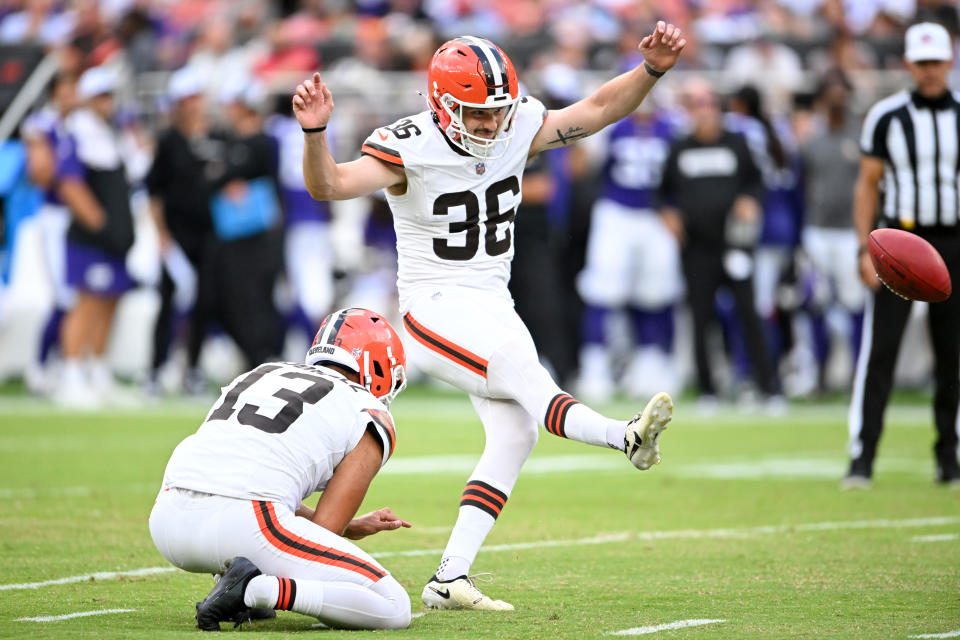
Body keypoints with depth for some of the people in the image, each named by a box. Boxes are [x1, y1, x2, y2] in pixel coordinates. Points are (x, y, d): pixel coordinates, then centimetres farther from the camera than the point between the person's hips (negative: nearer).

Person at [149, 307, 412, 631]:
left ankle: (244, 586, 17)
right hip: (245, 526, -7)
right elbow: (322, 533, 4)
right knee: (392, 609, 0)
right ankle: (258, 589, -15)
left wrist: (350, 526, 42)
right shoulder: (370, 419, 13)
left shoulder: (262, 374, 31)